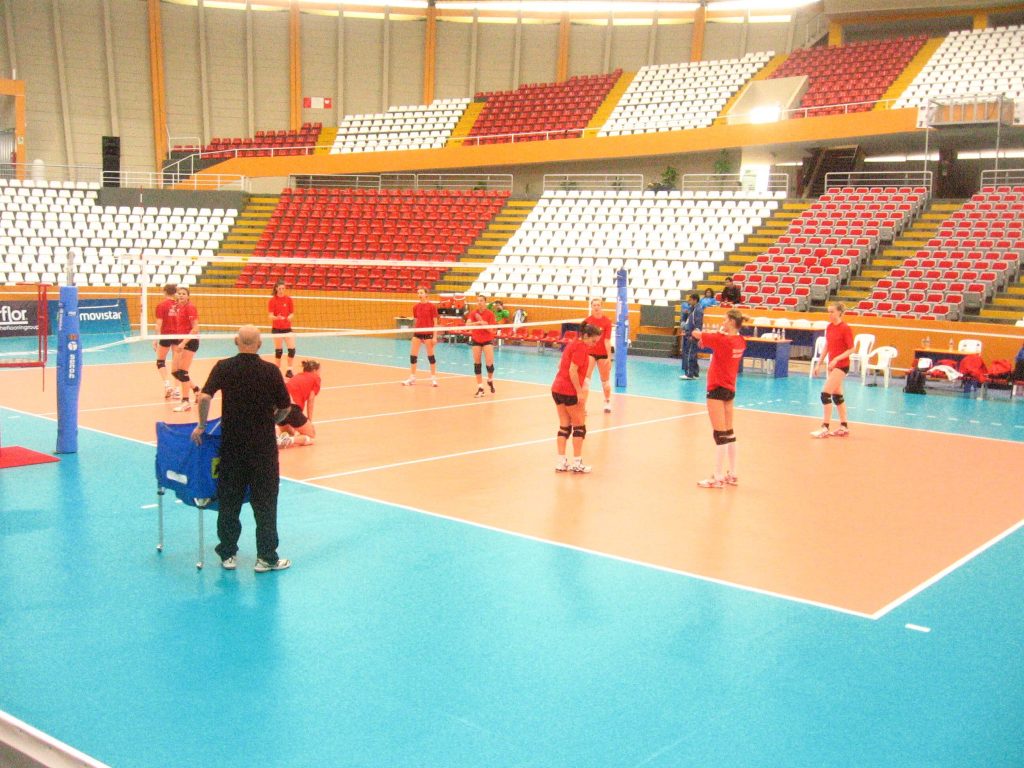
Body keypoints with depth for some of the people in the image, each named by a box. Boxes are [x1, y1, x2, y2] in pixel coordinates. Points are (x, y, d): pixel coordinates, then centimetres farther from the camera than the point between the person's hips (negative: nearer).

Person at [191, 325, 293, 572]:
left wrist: (201, 426, -2)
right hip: (263, 447, -1)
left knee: (229, 501, 12)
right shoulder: (271, 370, -6)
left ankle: (228, 554, 20)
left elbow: (204, 397, -16)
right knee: (265, 502, 7)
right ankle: (266, 558, 11)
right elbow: (285, 408, -1)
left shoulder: (224, 367, -5)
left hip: (231, 444, 1)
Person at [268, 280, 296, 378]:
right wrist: (276, 317, -31)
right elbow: (271, 316, -9)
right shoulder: (272, 300, -5)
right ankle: (278, 370, 16)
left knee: (292, 349, -6)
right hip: (276, 328, -2)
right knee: (278, 350, 4)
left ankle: (289, 370, 6)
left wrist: (290, 317, -19)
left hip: (287, 327, 2)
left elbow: (292, 313, 4)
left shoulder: (289, 299, 1)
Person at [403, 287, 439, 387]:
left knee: (430, 355, 3)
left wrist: (435, 336, -10)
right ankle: (412, 377, 11)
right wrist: (414, 332, 15)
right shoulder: (415, 307, 7)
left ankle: (433, 378, 14)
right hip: (417, 333, 4)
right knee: (413, 355, 2)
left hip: (428, 333, -4)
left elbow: (435, 322, -5)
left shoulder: (431, 306, -6)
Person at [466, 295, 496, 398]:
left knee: (489, 363, -11)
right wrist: (477, 322, -38)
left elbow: (491, 330, -13)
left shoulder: (490, 313, -10)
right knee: (477, 363, -1)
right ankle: (480, 388, 7)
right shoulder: (473, 313, -6)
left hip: (488, 340, -2)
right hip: (476, 340, 2)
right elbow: (467, 324, -22)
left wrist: (482, 322, -26)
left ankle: (490, 380, 21)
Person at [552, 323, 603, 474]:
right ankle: (577, 463, 6)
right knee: (580, 426, 3)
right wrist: (580, 392, -20)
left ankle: (561, 462, 10)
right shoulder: (581, 348, -13)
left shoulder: (572, 344, 15)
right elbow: (573, 371, -21)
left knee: (564, 426, 11)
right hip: (569, 391, -9)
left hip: (557, 389, 9)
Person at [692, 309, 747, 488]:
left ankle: (718, 477, -1)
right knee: (729, 433, 15)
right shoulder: (740, 342, 3)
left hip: (717, 390, -8)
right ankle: (732, 475, 22)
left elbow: (696, 334, -11)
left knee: (720, 435, -5)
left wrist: (703, 334, 10)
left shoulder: (722, 340, -19)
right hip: (730, 389, 8)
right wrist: (715, 335, 9)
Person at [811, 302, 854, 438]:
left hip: (841, 365, -8)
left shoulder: (845, 328, -14)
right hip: (832, 365, 8)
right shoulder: (829, 327, 8)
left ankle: (824, 427, -12)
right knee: (837, 396, 14)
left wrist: (837, 359, -25)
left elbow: (851, 349, -14)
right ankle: (843, 427, 23)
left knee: (825, 394, -14)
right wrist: (819, 363, 15)